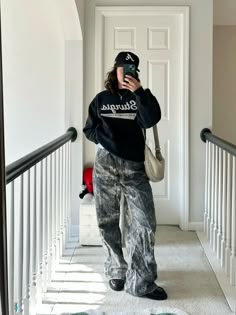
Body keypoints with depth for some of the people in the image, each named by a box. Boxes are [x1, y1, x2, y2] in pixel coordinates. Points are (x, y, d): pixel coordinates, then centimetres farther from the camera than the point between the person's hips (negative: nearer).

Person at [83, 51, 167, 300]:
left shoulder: (139, 97, 6)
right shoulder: (101, 99, 10)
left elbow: (151, 120, -12)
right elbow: (89, 129, 14)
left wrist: (139, 92, -18)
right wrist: (105, 139, -4)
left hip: (134, 167, -1)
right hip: (105, 165, 1)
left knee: (144, 223, -9)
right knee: (108, 222, 9)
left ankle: (141, 282, 0)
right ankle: (116, 272, 27)